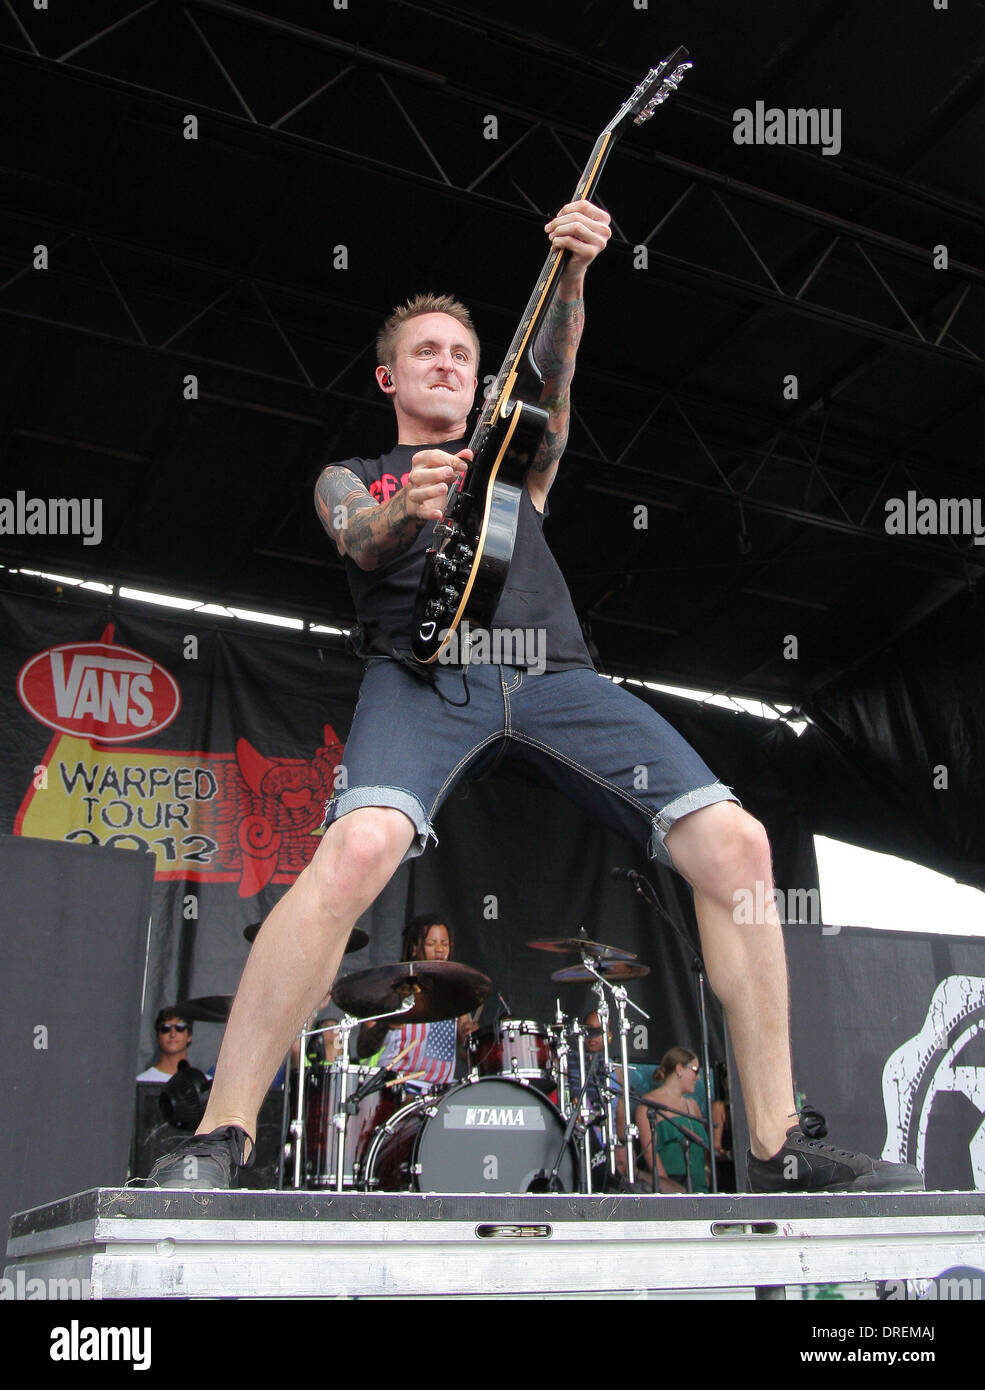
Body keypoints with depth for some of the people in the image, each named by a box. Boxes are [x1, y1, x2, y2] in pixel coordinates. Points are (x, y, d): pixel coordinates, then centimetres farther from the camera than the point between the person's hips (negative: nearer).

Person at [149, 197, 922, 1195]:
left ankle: (779, 1152, -7)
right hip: (422, 673, -3)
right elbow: (363, 544, 2)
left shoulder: (515, 459, 33)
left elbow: (552, 372, 13)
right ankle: (217, 1142, -24)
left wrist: (573, 272, -8)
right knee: (359, 846, -35)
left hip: (553, 673, 3)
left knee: (733, 842, -16)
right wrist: (407, 512, -23)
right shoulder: (348, 477, 27)